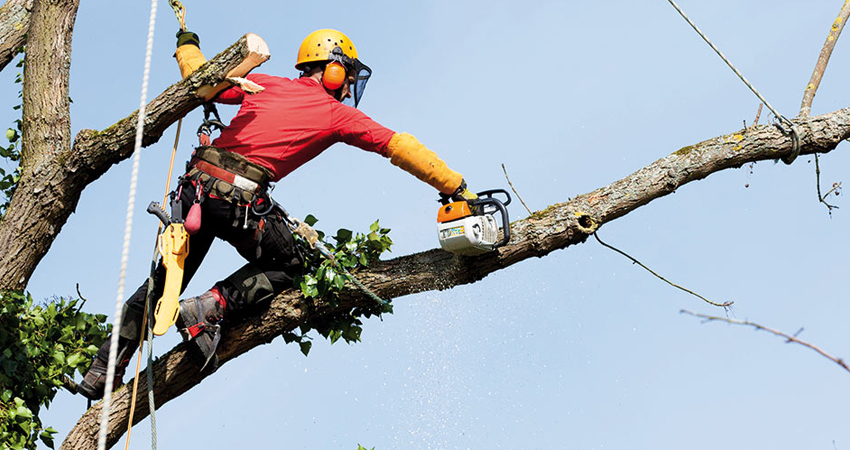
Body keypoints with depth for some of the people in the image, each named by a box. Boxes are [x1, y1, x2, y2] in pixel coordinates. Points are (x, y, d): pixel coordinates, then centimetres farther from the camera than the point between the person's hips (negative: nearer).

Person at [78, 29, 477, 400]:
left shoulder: (265, 85, 19)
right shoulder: (337, 114, 9)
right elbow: (399, 147, 9)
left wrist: (187, 45, 45)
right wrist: (455, 188, 12)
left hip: (196, 185, 5)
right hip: (240, 199, -5)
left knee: (167, 278, 18)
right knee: (287, 265, 20)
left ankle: (102, 372, 19)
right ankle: (211, 307, -2)